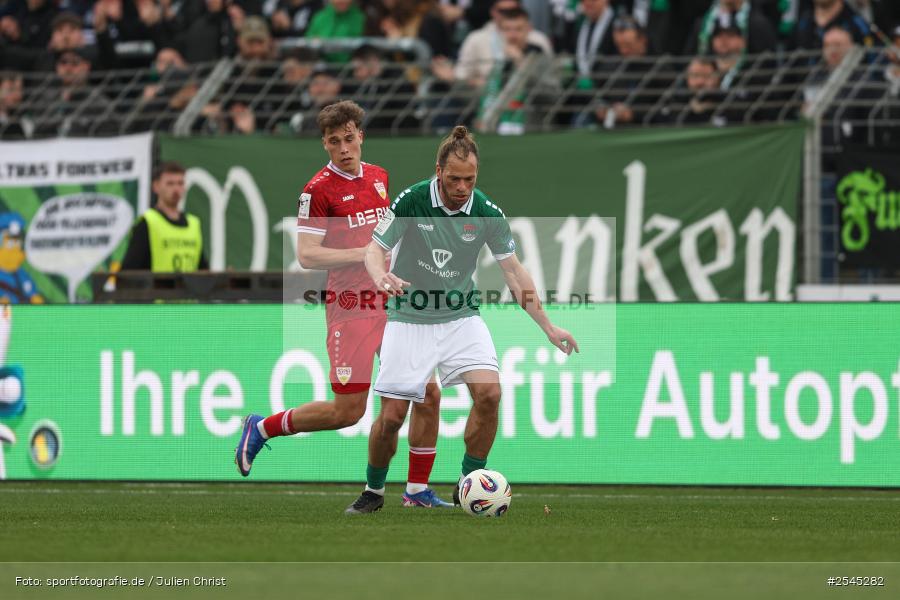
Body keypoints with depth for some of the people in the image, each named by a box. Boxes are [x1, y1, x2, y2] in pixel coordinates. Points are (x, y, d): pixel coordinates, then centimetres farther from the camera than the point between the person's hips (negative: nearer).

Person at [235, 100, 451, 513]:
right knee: (348, 410, -7)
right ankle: (262, 428, 14)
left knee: (428, 395, 0)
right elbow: (306, 255, -15)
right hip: (352, 306, -6)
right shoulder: (319, 189, -9)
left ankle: (418, 490, 10)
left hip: (393, 304, 6)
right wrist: (366, 254, -19)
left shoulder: (378, 177, 12)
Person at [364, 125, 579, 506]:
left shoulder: (487, 213, -8)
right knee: (392, 415, -8)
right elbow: (375, 249, -10)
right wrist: (381, 277, -35)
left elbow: (513, 271, 1)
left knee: (489, 392, -19)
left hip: (460, 316, 2)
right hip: (410, 318, -2)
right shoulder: (410, 202, -14)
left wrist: (547, 327, -2)